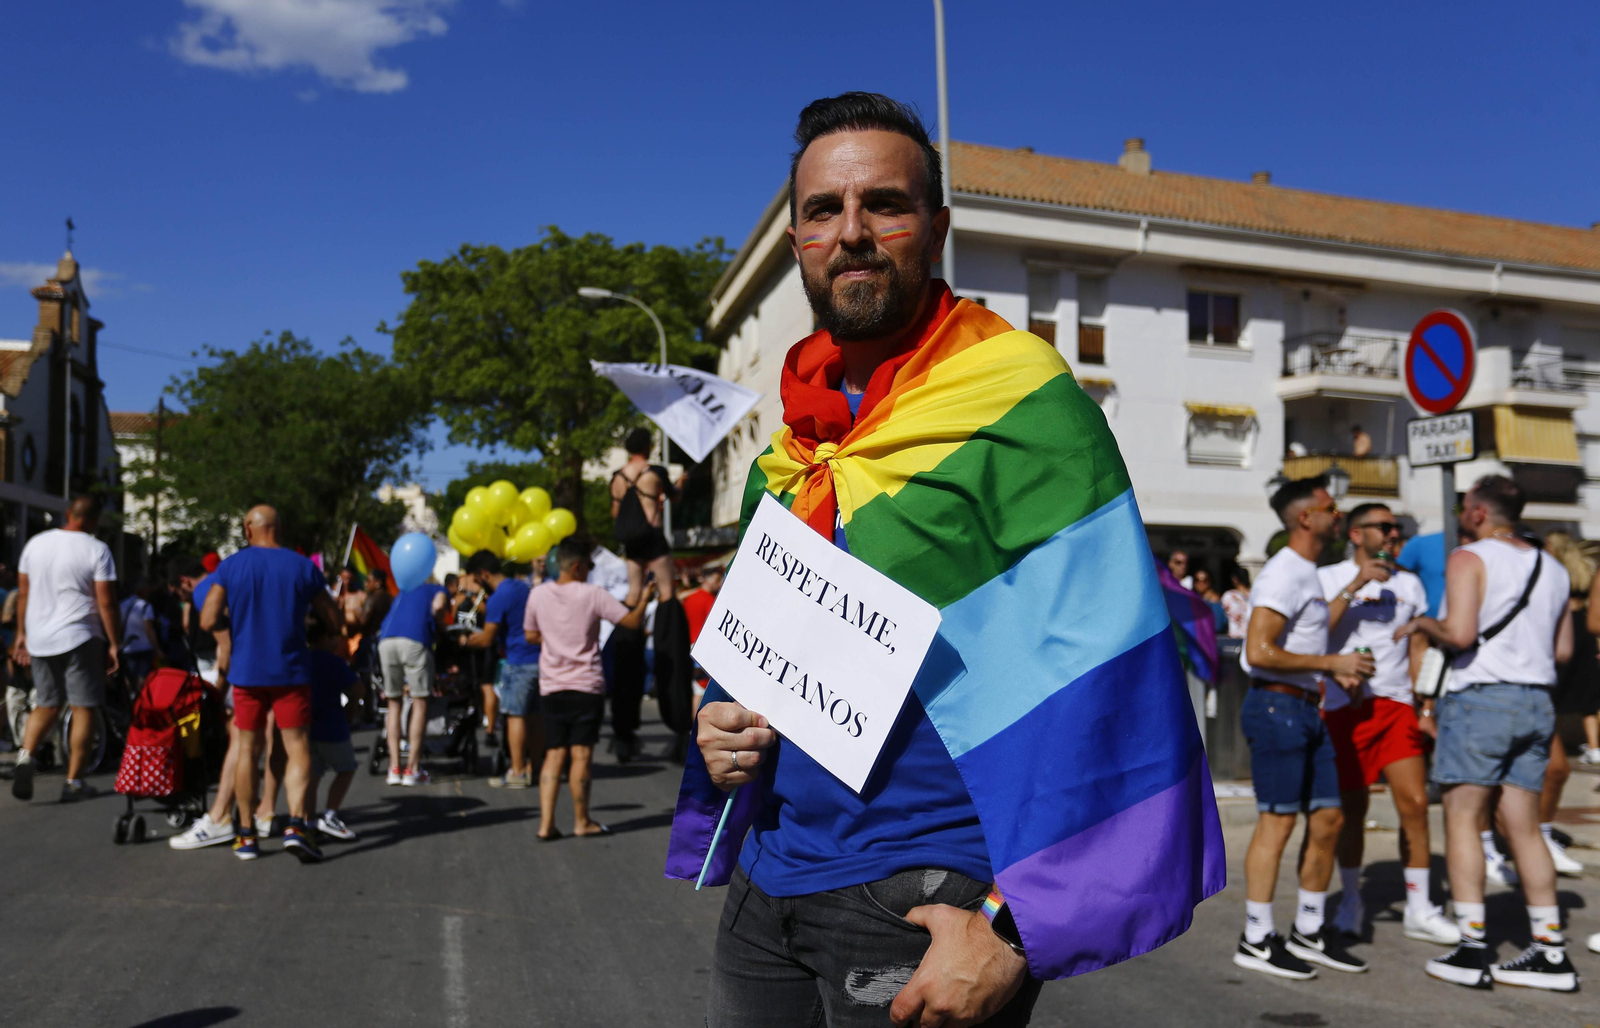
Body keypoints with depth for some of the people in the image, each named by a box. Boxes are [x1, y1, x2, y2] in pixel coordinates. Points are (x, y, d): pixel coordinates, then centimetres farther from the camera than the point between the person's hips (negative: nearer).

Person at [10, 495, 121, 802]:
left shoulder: (35, 543, 5)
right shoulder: (96, 550, -10)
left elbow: (23, 594, 11)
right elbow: (106, 602, -12)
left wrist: (21, 634, 19)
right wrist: (114, 645, -6)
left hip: (39, 639, 5)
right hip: (80, 638, -5)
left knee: (46, 705, 18)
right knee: (83, 708, 3)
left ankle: (25, 757, -6)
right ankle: (73, 782, 5)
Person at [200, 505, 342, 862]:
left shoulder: (230, 567, -1)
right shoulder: (303, 567, -1)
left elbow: (208, 621, -6)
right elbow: (334, 622, 3)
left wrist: (235, 618, 15)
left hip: (246, 672, 1)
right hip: (291, 672, -1)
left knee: (247, 749, 11)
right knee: (297, 747, 1)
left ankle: (246, 834, 16)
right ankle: (297, 823, -15)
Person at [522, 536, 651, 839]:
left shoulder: (538, 594, 2)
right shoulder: (593, 595, -10)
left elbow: (530, 636, 12)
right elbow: (632, 621, -8)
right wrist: (644, 599, 9)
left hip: (551, 687, 4)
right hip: (586, 686, -4)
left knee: (554, 755, 8)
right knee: (581, 754, 3)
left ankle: (546, 823, 4)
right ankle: (582, 822, 13)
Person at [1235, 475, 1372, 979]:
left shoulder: (1307, 575, 18)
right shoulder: (1283, 574, -15)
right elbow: (1259, 652, -23)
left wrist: (1350, 591, 30)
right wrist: (1332, 662, -16)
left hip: (1307, 710, 10)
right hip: (1276, 707, -10)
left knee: (1328, 819, 11)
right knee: (1277, 821, -5)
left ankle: (1308, 933, 23)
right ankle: (1256, 941, 4)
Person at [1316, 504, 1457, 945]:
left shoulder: (1409, 584, 14)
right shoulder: (1329, 578, 2)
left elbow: (1419, 650, 16)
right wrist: (1355, 585, -17)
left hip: (1396, 705, 3)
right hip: (1345, 706, -3)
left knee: (1415, 803, -5)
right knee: (1351, 810, 4)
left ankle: (1419, 910, 6)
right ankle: (1351, 902, 19)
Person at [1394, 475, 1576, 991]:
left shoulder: (1469, 559, -8)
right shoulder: (1553, 567, 14)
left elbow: (1459, 634, -20)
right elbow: (1563, 649, 16)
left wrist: (1421, 624, -2)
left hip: (1481, 698, -7)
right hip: (1537, 701, 7)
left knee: (1462, 820, 0)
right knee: (1523, 827, 11)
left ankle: (1472, 951, -1)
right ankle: (1551, 952, 12)